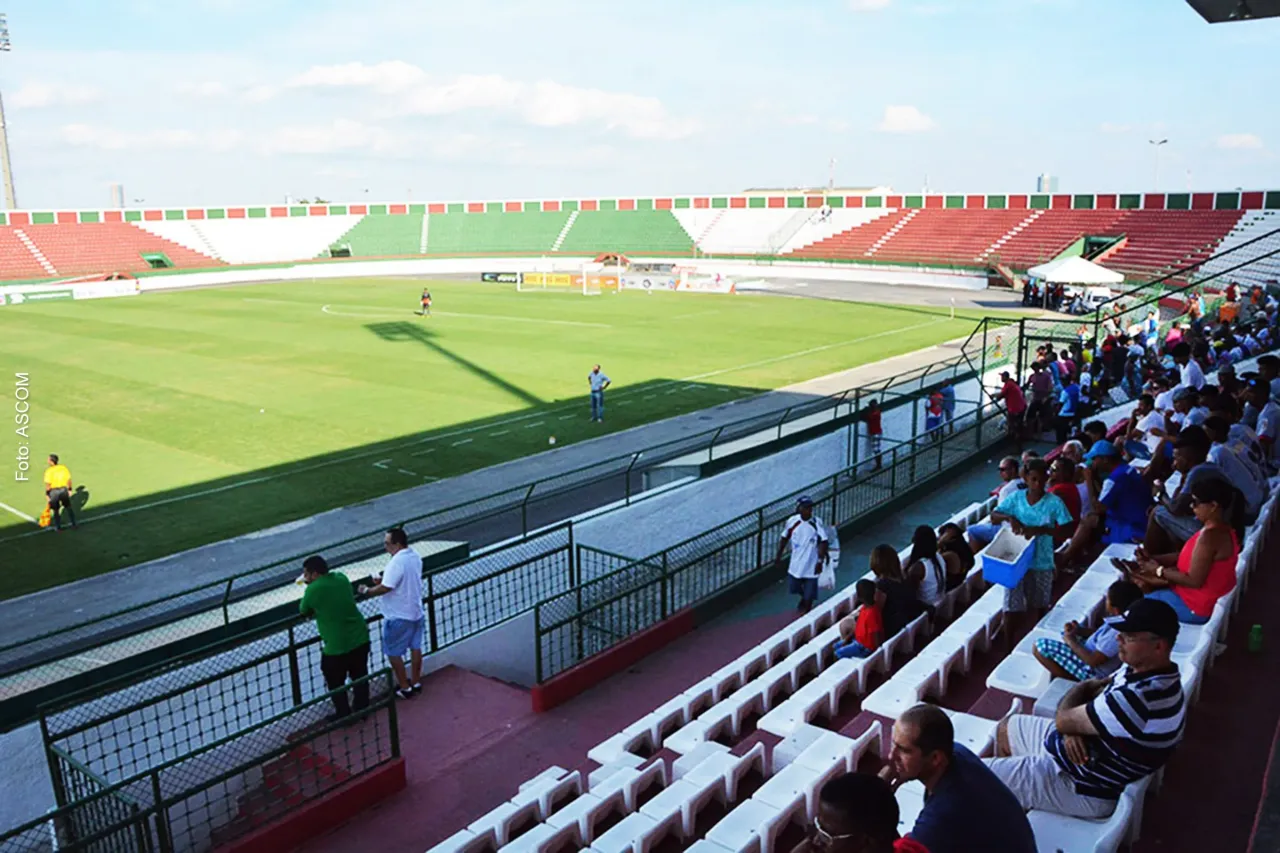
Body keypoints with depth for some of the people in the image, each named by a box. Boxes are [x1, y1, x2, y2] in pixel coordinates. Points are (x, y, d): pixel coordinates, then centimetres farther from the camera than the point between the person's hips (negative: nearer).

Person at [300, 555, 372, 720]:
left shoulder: (312, 590, -16)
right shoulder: (341, 577, 0)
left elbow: (303, 611, 3)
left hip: (337, 646, -6)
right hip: (360, 638, 6)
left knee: (336, 683, 16)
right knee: (360, 676, 22)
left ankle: (344, 716, 27)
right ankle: (362, 710, 35)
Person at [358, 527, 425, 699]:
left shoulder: (397, 562, -27)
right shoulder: (414, 556, 2)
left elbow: (385, 588, -27)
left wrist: (367, 591, -10)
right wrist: (384, 579, 7)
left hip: (398, 616, -9)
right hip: (416, 612, 9)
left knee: (393, 653, 7)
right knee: (415, 647, 20)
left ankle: (405, 688, 15)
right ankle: (416, 682, 32)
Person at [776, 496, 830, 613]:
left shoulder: (817, 523, -16)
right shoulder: (792, 521, -9)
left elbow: (823, 543, -13)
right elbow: (784, 538, 6)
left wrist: (820, 561, -17)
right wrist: (779, 555, 9)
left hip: (811, 566, -3)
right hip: (796, 564, 3)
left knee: (809, 595, 3)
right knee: (794, 587, 19)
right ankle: (804, 598, 52)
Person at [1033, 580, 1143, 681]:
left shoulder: (1117, 632, -36)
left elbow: (1093, 661, -28)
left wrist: (1071, 641, -14)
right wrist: (1079, 631, -2)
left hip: (1094, 672, -10)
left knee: (1039, 646, -12)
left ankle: (1070, 679, 2)